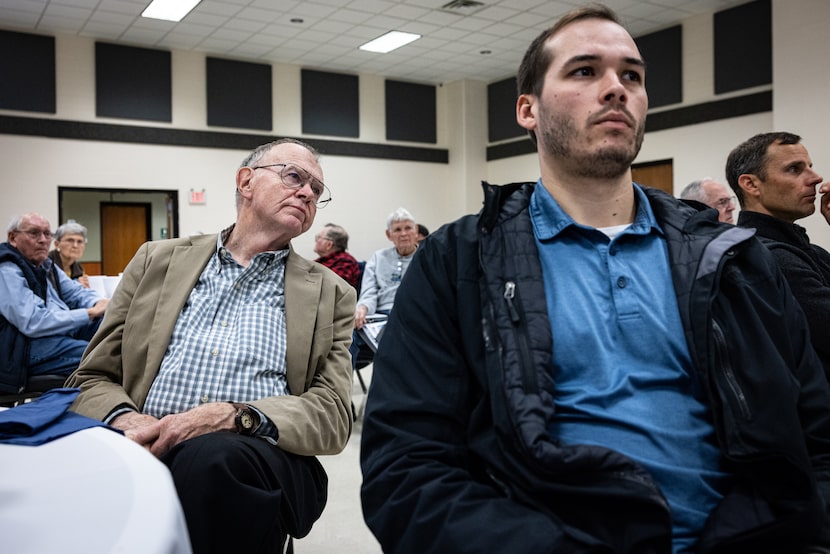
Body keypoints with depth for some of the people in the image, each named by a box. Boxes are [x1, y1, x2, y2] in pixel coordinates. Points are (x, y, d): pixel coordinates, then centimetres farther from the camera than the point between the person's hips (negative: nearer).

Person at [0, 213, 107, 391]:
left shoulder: (46, 266, 15)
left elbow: (76, 293, 16)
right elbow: (32, 323, -23)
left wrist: (100, 304, -9)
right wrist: (90, 313, -20)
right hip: (28, 345, -9)